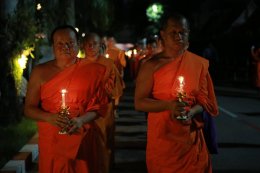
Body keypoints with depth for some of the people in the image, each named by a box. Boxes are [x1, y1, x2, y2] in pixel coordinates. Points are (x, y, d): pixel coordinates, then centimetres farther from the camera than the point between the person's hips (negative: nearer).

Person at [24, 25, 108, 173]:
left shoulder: (91, 71, 0)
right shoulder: (40, 72, 1)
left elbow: (99, 105, 1)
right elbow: (29, 108, 3)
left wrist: (82, 120, -18)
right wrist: (50, 117, -17)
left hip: (81, 140, 0)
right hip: (51, 140, 0)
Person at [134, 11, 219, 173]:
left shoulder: (199, 63, 3)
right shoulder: (152, 65, -5)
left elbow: (205, 100, 4)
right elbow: (139, 102, -8)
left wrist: (191, 113, -17)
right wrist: (168, 105, -23)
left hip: (191, 137, 2)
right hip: (161, 137, -2)